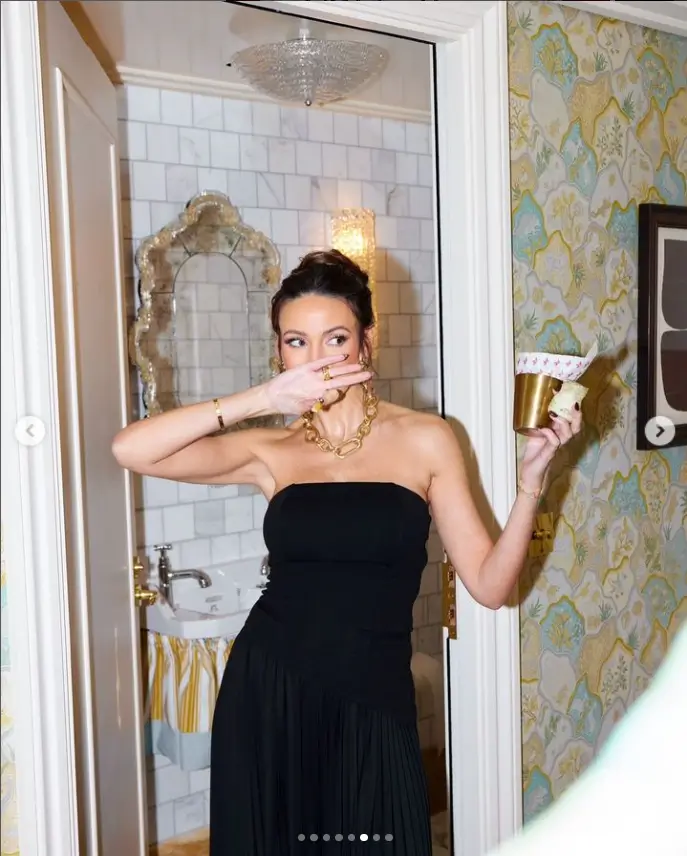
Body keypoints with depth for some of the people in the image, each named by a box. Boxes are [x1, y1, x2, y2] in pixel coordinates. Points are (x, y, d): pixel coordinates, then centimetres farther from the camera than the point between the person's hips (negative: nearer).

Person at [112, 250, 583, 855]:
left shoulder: (425, 440, -1)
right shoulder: (271, 452, 1)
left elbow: (489, 584, -3)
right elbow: (130, 450, -13)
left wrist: (531, 481, -16)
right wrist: (262, 398, -18)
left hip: (373, 708, -1)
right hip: (266, 699, 1)